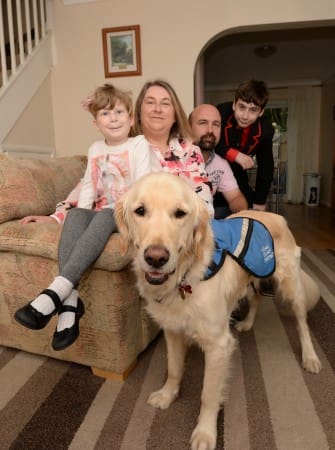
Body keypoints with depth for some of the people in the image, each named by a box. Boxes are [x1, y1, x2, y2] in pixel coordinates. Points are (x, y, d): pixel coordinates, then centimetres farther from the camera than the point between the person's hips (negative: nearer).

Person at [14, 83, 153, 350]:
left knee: (103, 218, -38)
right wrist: (81, 212, -3)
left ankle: (56, 292, -49)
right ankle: (69, 301, -41)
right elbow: (88, 185, 15)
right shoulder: (95, 149, 19)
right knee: (75, 215, -29)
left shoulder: (139, 144, 3)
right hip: (101, 211, 5)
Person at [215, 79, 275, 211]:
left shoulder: (265, 130, -16)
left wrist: (259, 201, -3)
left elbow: (266, 166, -5)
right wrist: (234, 154, -35)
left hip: (237, 175, 4)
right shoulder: (220, 113, -28)